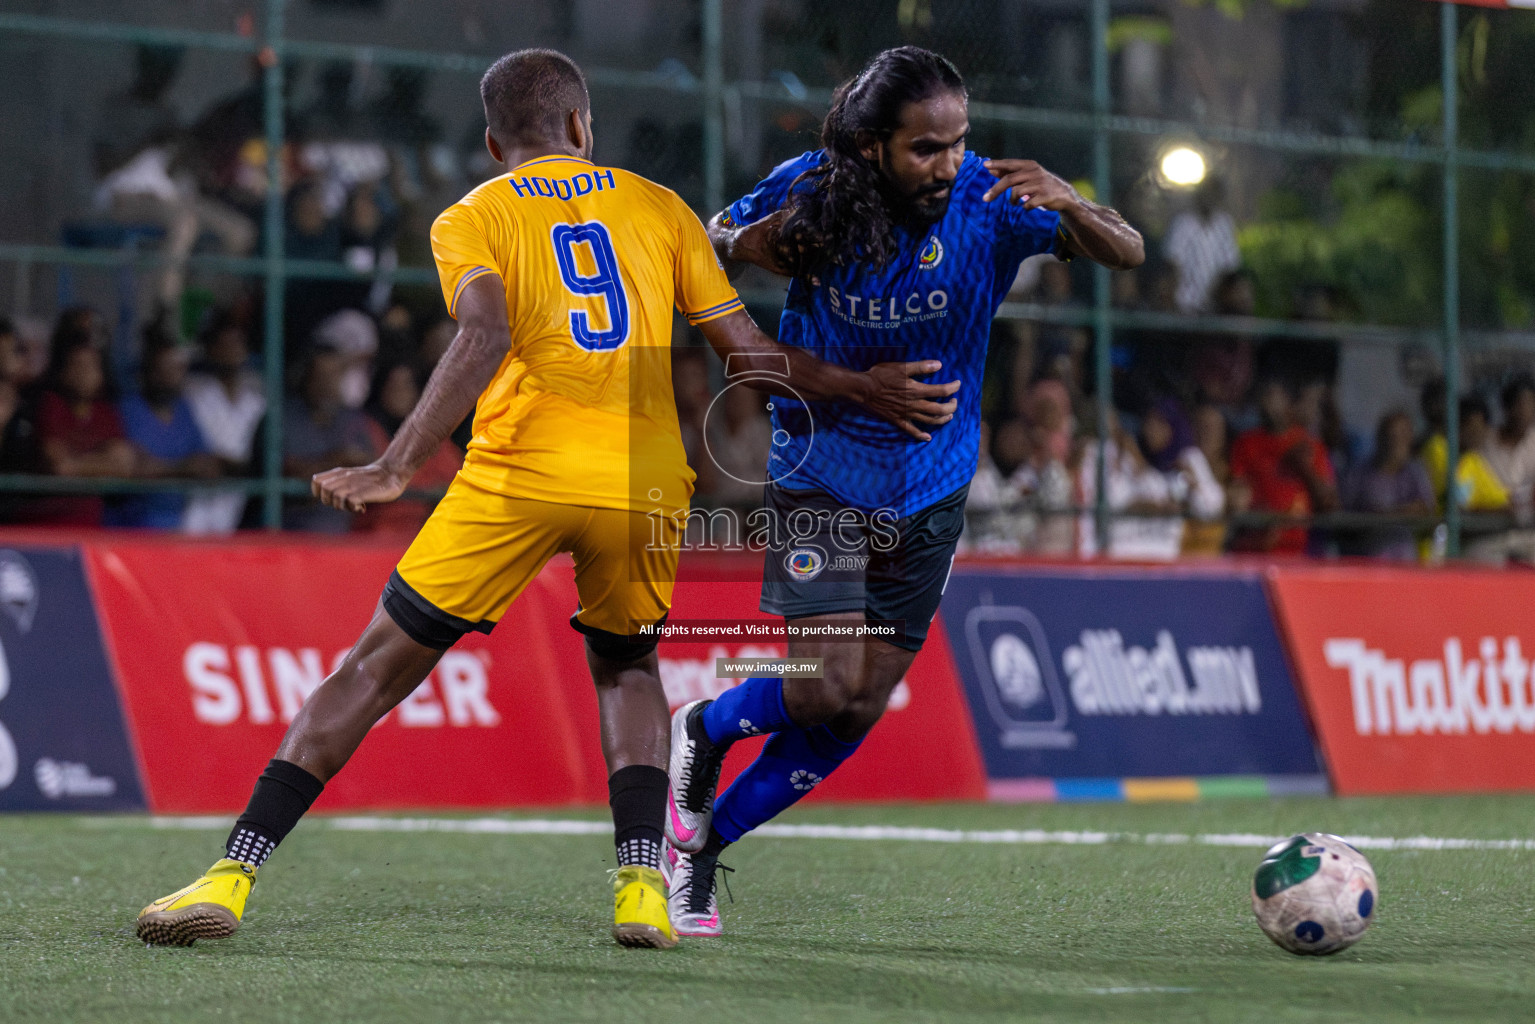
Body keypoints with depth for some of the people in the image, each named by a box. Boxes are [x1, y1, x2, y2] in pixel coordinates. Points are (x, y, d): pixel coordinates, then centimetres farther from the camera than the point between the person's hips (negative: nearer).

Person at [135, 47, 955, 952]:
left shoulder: (471, 220, 9)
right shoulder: (660, 208, 17)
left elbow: (485, 338, -11)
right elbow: (752, 353, 14)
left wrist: (396, 468, -19)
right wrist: (868, 388, 29)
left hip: (518, 477, -2)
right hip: (643, 482, 2)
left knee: (378, 668, 6)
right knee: (627, 668, 26)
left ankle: (232, 879, 1)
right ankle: (643, 885, 7)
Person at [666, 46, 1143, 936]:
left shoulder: (987, 198, -16)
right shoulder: (810, 192, -15)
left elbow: (1128, 254, -21)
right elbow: (708, 244, 5)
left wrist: (1071, 205, -42)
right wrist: (753, 244, -19)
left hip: (931, 493, 2)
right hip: (820, 481, -2)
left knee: (856, 714, 3)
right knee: (831, 687, -15)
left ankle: (702, 845, 20)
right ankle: (703, 731, 16)